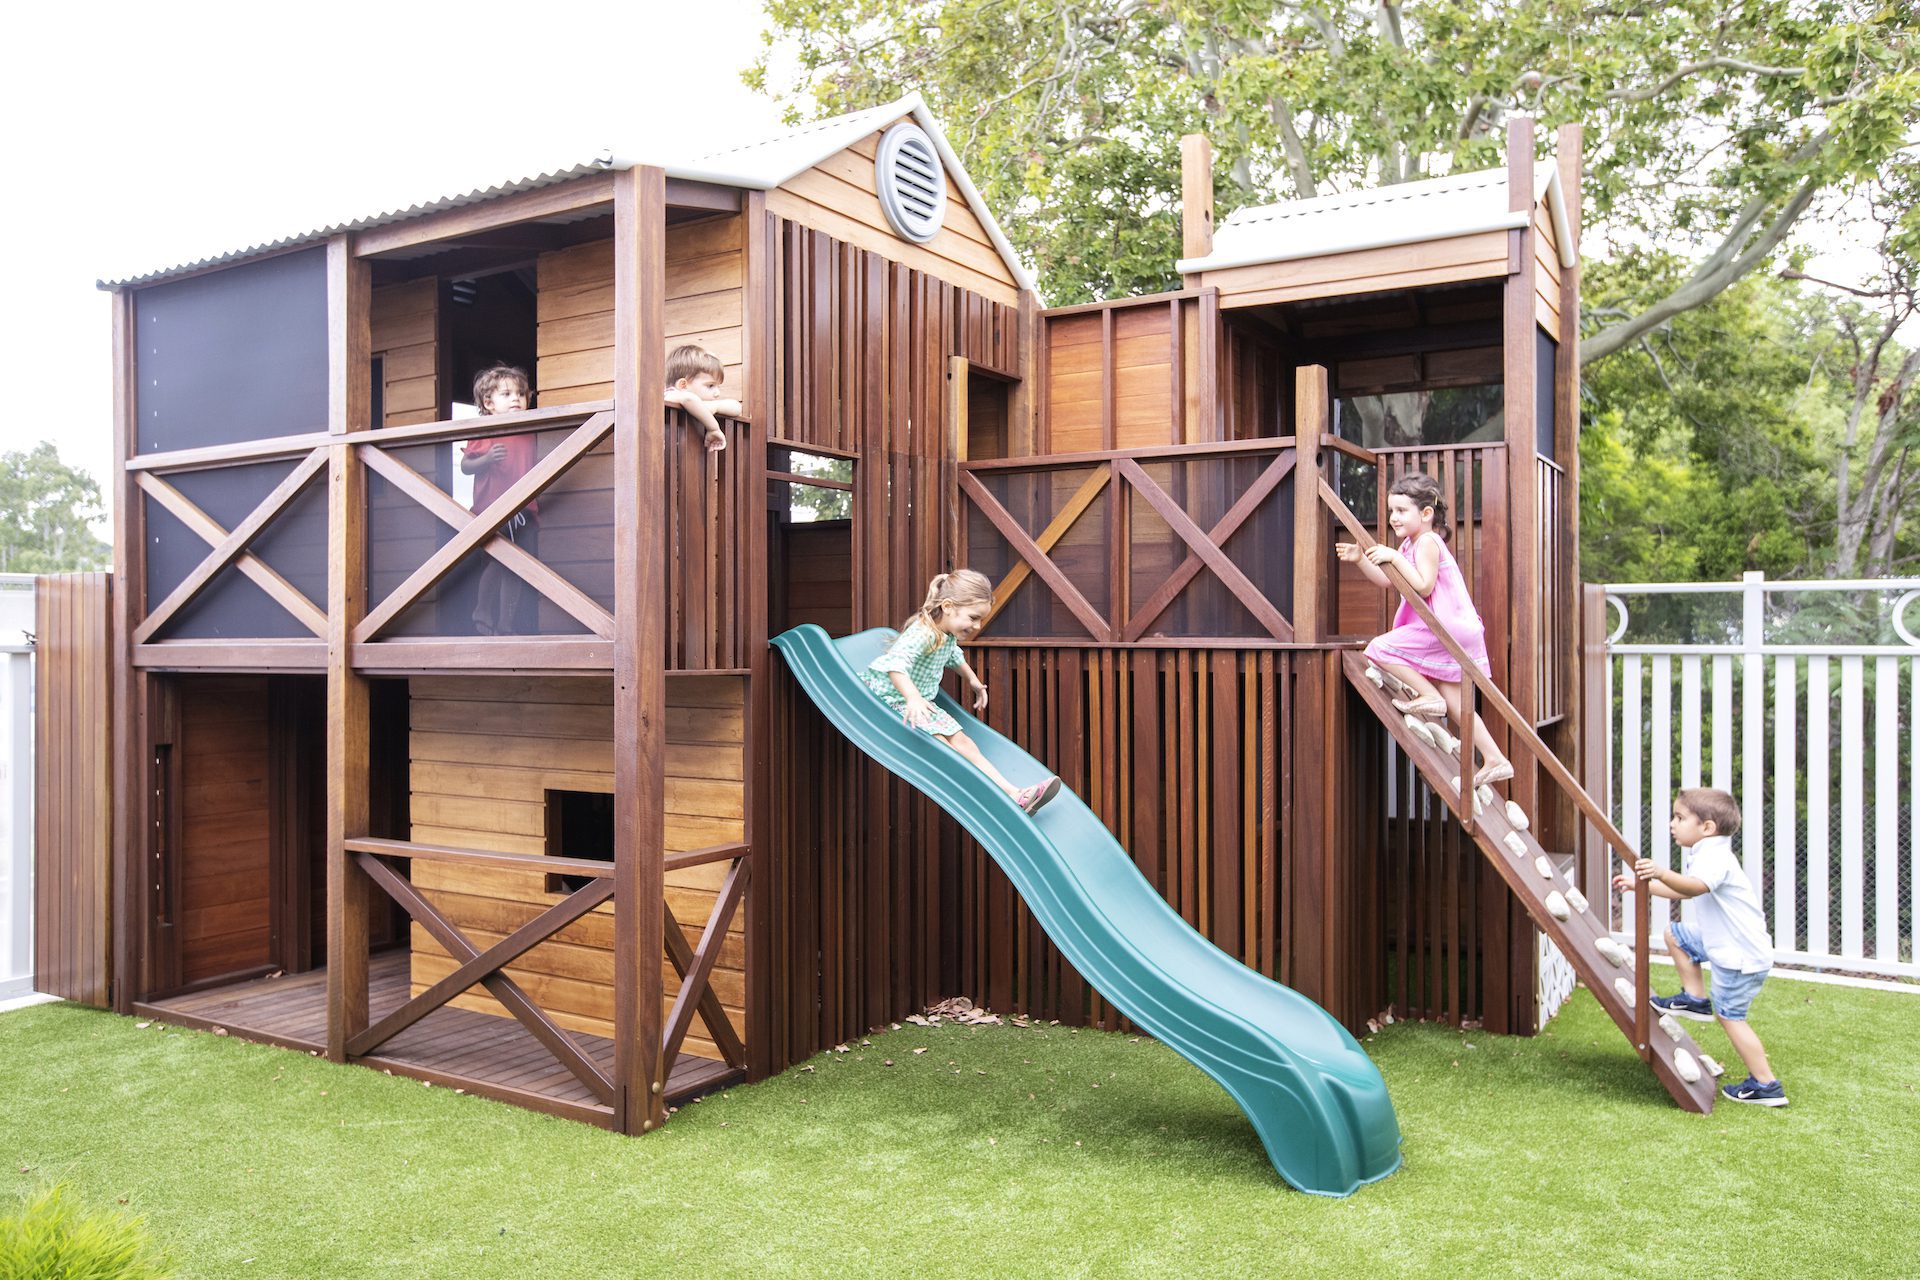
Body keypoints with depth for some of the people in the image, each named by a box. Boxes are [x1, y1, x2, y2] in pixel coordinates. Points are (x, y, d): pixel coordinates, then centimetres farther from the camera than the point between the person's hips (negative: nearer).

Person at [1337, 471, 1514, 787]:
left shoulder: (1427, 542, -14)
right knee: (1453, 702, 13)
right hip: (1444, 632, 10)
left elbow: (1423, 587, -24)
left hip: (1447, 628, -10)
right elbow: (1387, 580, 16)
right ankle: (1494, 759, 16)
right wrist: (1360, 559, 5)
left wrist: (1395, 557, -25)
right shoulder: (1411, 544, 17)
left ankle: (1429, 696, -6)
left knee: (1381, 649, -15)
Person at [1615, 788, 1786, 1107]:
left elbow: (1695, 887, -44)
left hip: (1742, 955, -10)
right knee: (1676, 935, 17)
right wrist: (1640, 884, 21)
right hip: (1724, 944, 10)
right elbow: (1681, 892, 24)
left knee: (1729, 1015, -4)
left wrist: (1662, 873, -60)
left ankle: (1766, 1086, 4)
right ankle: (1695, 999, 21)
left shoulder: (1714, 857, -22)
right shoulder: (1708, 855, 12)